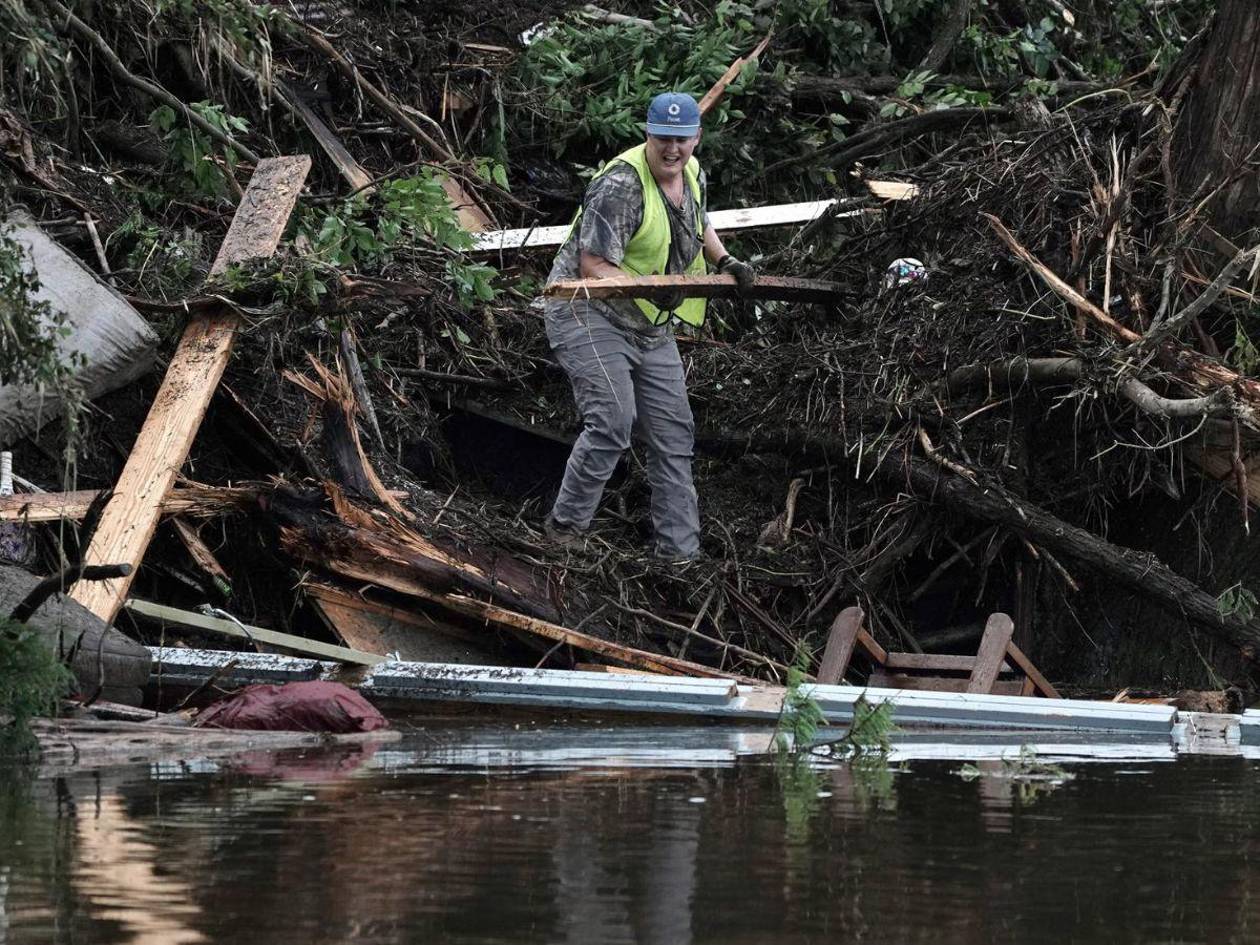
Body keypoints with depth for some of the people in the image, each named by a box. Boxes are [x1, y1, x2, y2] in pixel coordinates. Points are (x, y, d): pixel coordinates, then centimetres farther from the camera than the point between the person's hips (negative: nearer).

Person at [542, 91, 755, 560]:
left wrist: (725, 262, 11)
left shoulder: (692, 175, 4)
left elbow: (699, 225, 28)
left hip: (650, 326, 8)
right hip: (589, 314, -8)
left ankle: (679, 549, 10)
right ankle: (565, 525, -7)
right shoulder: (621, 185, -23)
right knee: (612, 422, -22)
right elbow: (594, 268, -25)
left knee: (674, 432, 5)